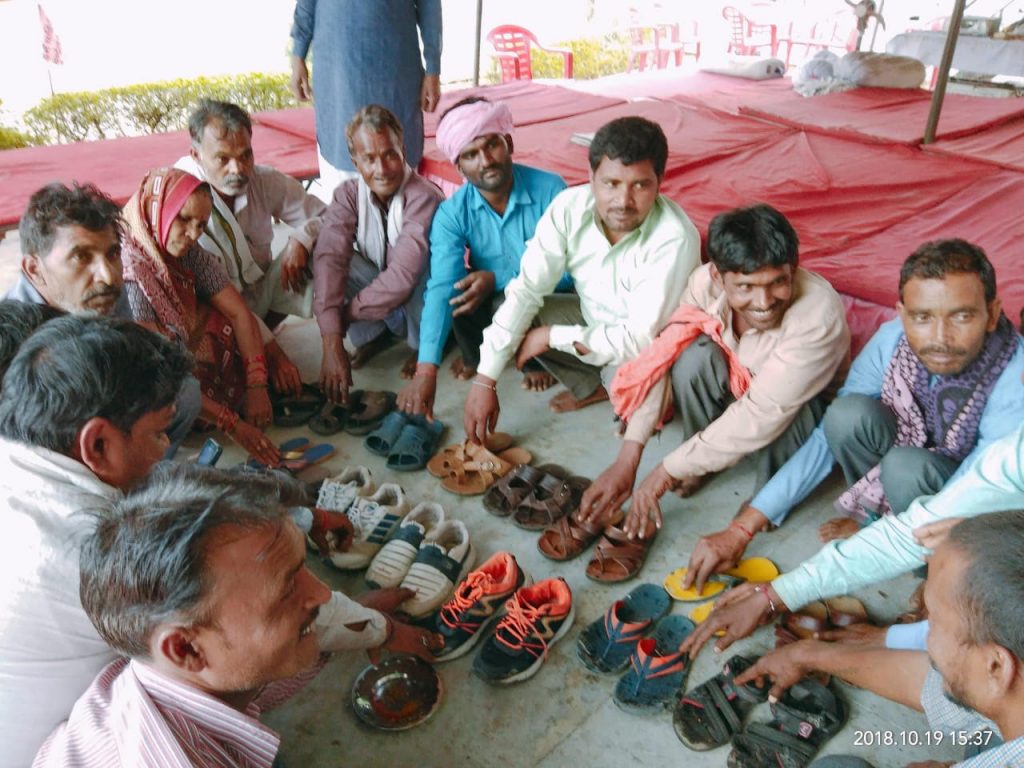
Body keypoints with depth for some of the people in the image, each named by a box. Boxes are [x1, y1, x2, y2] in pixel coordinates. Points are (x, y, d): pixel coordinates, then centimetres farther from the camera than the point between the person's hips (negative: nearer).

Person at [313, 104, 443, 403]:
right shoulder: (349, 194, -13)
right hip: (379, 286, 4)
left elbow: (404, 275, -36)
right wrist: (332, 344, -38)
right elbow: (329, 258, -26)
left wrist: (346, 313, -25)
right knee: (319, 253, -20)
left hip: (424, 298, -4)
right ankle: (371, 335, -3)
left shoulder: (424, 197, -28)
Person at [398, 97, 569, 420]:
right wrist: (426, 369, -40)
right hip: (491, 299, 3)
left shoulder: (550, 190, -20)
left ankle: (535, 360, 1)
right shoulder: (452, 213, -16)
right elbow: (441, 287, -29)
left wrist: (498, 279, -30)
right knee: (455, 294, -27)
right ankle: (474, 356, 7)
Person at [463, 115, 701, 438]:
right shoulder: (569, 206, -21)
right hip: (593, 319, 5)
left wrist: (552, 336, -24)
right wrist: (484, 381, -24)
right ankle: (592, 386, 8)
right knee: (512, 310, -12)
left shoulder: (675, 238, -34)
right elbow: (526, 290, -20)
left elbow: (641, 339, -33)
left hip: (652, 343, -5)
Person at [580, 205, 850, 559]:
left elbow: (761, 416, -39)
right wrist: (627, 460, -27)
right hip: (736, 385, 4)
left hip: (810, 407, -3)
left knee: (781, 419, -38)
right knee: (694, 354, -28)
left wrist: (667, 471, -35)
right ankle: (699, 462, -3)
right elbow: (661, 360, -21)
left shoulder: (818, 313, -36)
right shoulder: (705, 282, -25)